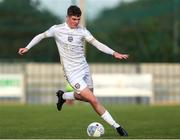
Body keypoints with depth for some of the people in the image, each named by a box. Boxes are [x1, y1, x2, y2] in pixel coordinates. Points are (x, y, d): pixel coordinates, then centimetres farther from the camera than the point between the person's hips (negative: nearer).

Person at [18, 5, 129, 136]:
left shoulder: (82, 30, -1)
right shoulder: (57, 29, -6)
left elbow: (96, 43, -9)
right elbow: (41, 36, 10)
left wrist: (114, 53, -21)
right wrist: (27, 47, 4)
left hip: (84, 69, 5)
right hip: (73, 73, -5)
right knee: (93, 100, -12)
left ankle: (63, 96, 43)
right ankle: (116, 126, -8)